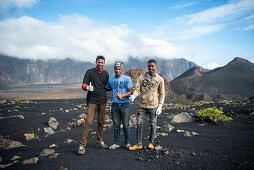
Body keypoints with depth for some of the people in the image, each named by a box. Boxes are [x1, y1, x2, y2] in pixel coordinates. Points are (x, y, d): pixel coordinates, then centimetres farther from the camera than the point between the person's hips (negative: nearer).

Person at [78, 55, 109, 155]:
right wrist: (87, 87, -24)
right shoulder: (90, 72, 2)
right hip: (92, 101, -4)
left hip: (102, 101, 5)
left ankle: (99, 142, 24)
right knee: (88, 122, -11)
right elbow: (83, 86, -3)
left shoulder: (105, 73, 14)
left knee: (101, 123, 11)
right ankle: (82, 145, -5)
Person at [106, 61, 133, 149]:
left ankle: (127, 143, 15)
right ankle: (116, 143, 17)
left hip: (125, 104, -3)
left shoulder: (127, 79, 0)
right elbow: (107, 89, 25)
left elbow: (130, 91, -5)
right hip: (115, 105, 3)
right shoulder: (111, 80, 11)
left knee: (126, 125, 1)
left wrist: (122, 95, -20)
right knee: (116, 125, 7)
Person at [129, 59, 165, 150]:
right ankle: (139, 144, 14)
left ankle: (151, 143, 25)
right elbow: (138, 89, -1)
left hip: (153, 106, -1)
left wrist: (160, 106, -3)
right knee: (139, 124, 2)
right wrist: (133, 96, -22)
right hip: (143, 105, 1)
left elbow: (162, 94, 4)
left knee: (153, 124, 8)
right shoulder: (142, 77, 2)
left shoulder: (160, 79, 0)